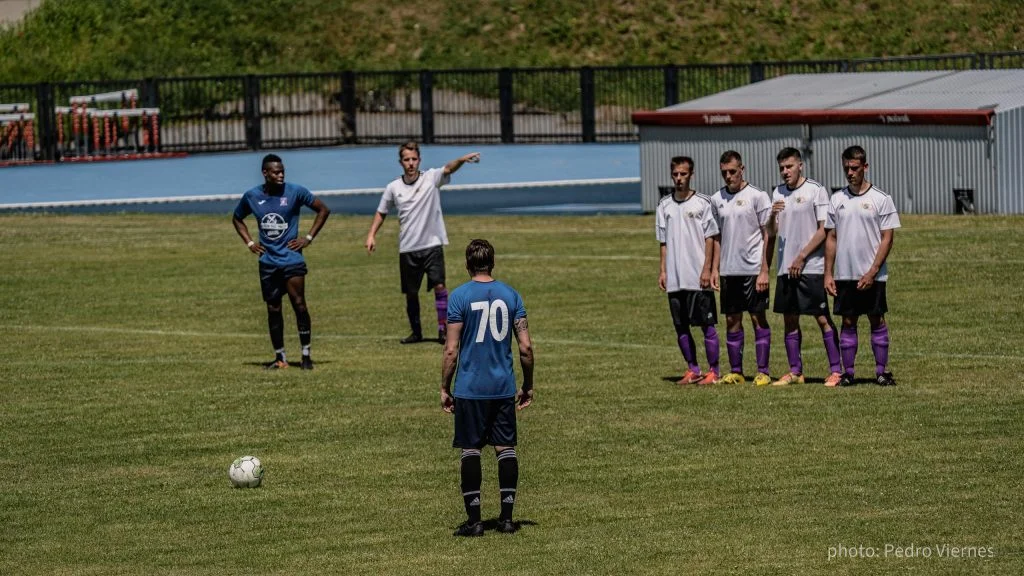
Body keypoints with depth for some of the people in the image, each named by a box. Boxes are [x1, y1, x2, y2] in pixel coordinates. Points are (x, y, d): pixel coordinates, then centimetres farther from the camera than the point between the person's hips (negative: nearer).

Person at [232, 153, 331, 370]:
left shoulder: (295, 192, -7)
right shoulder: (251, 196, 1)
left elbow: (323, 210, 1)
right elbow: (237, 218, 20)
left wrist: (308, 238, -4)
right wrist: (249, 242, 8)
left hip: (291, 258, -3)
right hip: (267, 261, 3)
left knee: (299, 305, -9)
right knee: (273, 309, 6)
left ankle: (306, 355, -1)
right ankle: (280, 358, 14)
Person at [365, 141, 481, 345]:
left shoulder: (431, 178, -3)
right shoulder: (393, 188, 3)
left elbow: (449, 168, -23)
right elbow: (381, 213, 17)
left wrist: (462, 159, -43)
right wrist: (371, 235, 6)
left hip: (432, 244, -2)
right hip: (407, 248, 2)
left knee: (439, 285, -15)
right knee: (411, 293, 8)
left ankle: (443, 329, -9)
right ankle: (416, 332, 23)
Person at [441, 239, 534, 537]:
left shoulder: (460, 296, -7)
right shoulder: (510, 295, 3)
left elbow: (451, 350, -9)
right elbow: (526, 347, 1)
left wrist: (444, 389, 0)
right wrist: (528, 385, 12)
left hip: (470, 389, -3)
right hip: (504, 387, 3)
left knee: (470, 449, 2)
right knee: (506, 448, 8)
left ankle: (474, 519, 1)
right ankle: (506, 516, 8)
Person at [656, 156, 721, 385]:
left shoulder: (702, 203, -2)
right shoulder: (664, 205, 10)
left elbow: (710, 238, -2)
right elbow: (663, 241, 14)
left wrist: (708, 269, -9)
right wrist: (663, 270, 8)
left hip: (698, 277, -4)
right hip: (675, 279, 4)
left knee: (707, 325, -3)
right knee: (680, 326, 7)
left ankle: (713, 371, 3)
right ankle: (692, 370, 17)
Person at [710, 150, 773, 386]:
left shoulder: (757, 196, -5)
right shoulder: (717, 199, 9)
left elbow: (767, 234, -5)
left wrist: (764, 270, -11)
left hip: (753, 269, -5)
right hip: (728, 269, 5)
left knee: (758, 318, -2)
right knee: (732, 321, 7)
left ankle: (762, 371, 1)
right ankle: (735, 371, 13)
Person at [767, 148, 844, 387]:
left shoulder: (816, 190, -5)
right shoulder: (778, 193, 12)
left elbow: (824, 230, -7)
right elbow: (771, 234, 12)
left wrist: (801, 257, -11)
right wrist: (772, 215, -9)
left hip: (811, 267, -6)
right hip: (785, 268, 6)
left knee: (822, 318, -5)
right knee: (790, 319, 8)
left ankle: (835, 370, -2)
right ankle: (795, 371, 15)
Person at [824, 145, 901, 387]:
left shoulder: (881, 199, -3)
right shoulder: (837, 199, 8)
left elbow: (887, 239, -5)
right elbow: (831, 238, 11)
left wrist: (872, 272, -13)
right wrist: (828, 274, 4)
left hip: (872, 276, -3)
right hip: (844, 274, 3)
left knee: (877, 321, 1)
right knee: (848, 322, 6)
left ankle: (882, 371, 8)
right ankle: (847, 372, 10)